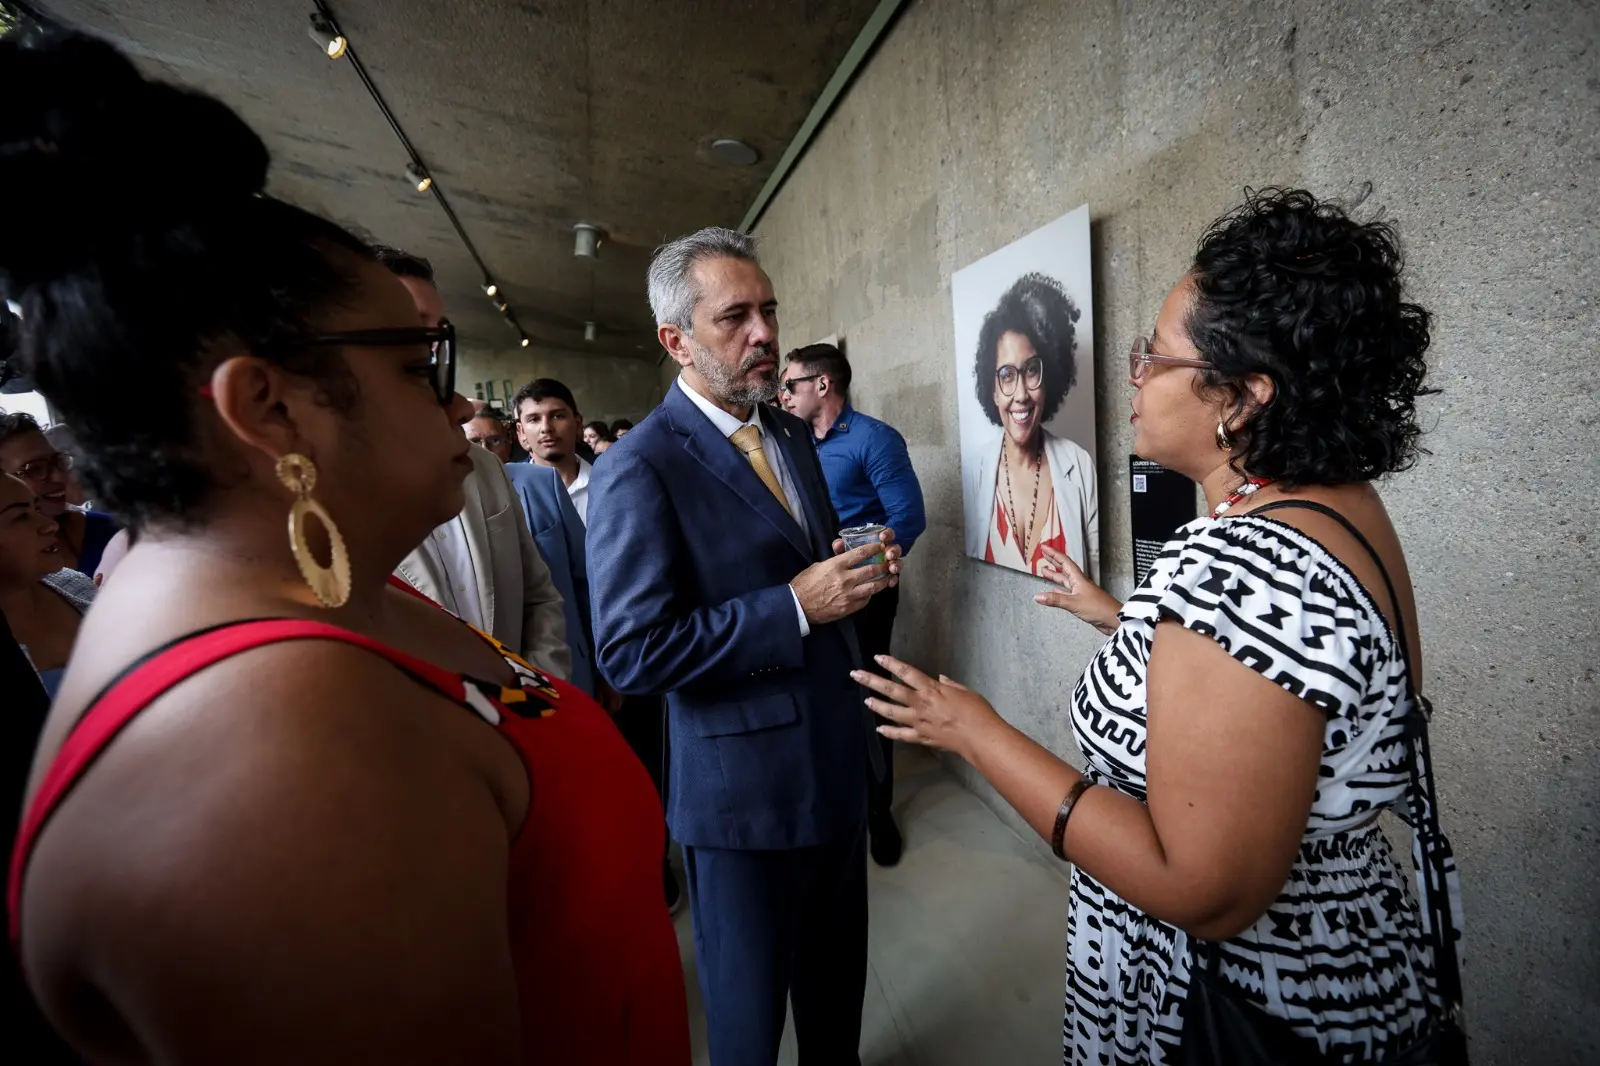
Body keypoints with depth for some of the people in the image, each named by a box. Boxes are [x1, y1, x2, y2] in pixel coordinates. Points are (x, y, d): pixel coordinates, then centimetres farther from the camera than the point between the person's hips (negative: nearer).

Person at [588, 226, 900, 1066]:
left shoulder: (793, 434, 5)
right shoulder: (639, 469, -19)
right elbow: (632, 651, -22)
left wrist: (860, 569, -6)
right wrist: (795, 606, -26)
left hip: (837, 756, 7)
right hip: (742, 784, -6)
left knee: (839, 970, 28)